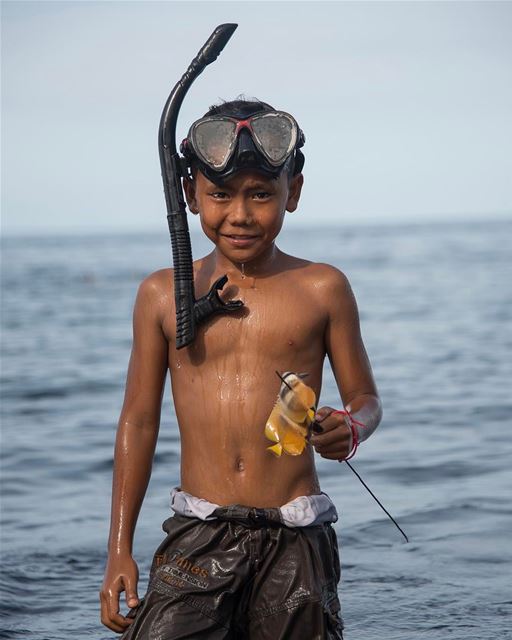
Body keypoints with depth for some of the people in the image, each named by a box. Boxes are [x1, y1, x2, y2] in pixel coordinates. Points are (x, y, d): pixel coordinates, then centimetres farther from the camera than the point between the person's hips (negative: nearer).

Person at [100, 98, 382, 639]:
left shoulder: (322, 289, 3)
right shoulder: (163, 295, 7)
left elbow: (365, 399, 10)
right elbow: (139, 420, 11)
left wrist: (350, 430, -15)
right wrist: (119, 549, 7)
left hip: (295, 543, 0)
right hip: (197, 536, 0)